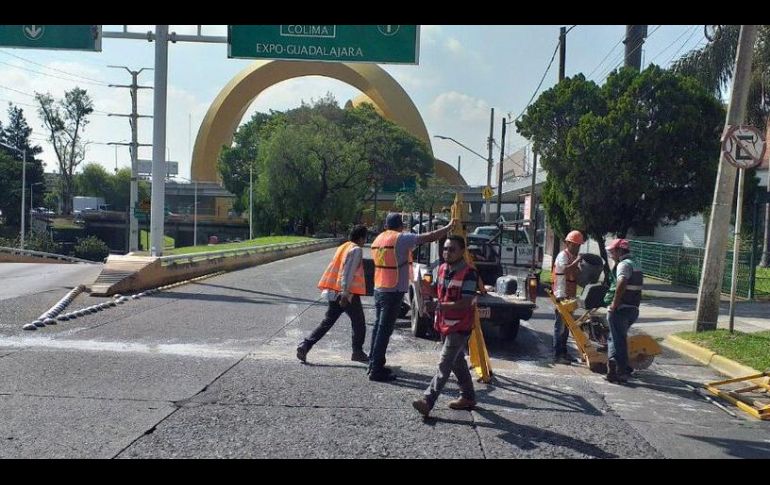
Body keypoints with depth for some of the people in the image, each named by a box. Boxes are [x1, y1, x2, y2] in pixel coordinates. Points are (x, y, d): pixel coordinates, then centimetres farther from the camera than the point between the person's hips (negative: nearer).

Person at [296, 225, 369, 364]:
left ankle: (305, 346, 0)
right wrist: (345, 293, -25)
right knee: (359, 323, 8)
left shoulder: (343, 247, 16)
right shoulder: (356, 250, -9)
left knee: (327, 322, 10)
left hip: (334, 292, 8)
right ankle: (357, 352, 13)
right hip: (348, 294, -8)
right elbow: (349, 271, -20)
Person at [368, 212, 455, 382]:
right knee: (385, 330, -6)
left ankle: (373, 363, 22)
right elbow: (431, 237, -12)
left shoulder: (378, 239, 12)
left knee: (379, 327, 15)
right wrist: (449, 226, -1)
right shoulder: (401, 238, -11)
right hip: (393, 291, -8)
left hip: (378, 289, 8)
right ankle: (376, 370, -3)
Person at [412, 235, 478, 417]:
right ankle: (468, 397, 31)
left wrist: (440, 305, -30)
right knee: (457, 362, 18)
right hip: (444, 324, 8)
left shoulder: (468, 273, -17)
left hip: (459, 327, -8)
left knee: (444, 365, -9)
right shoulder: (442, 269, 7)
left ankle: (427, 401, -11)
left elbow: (466, 303, -23)